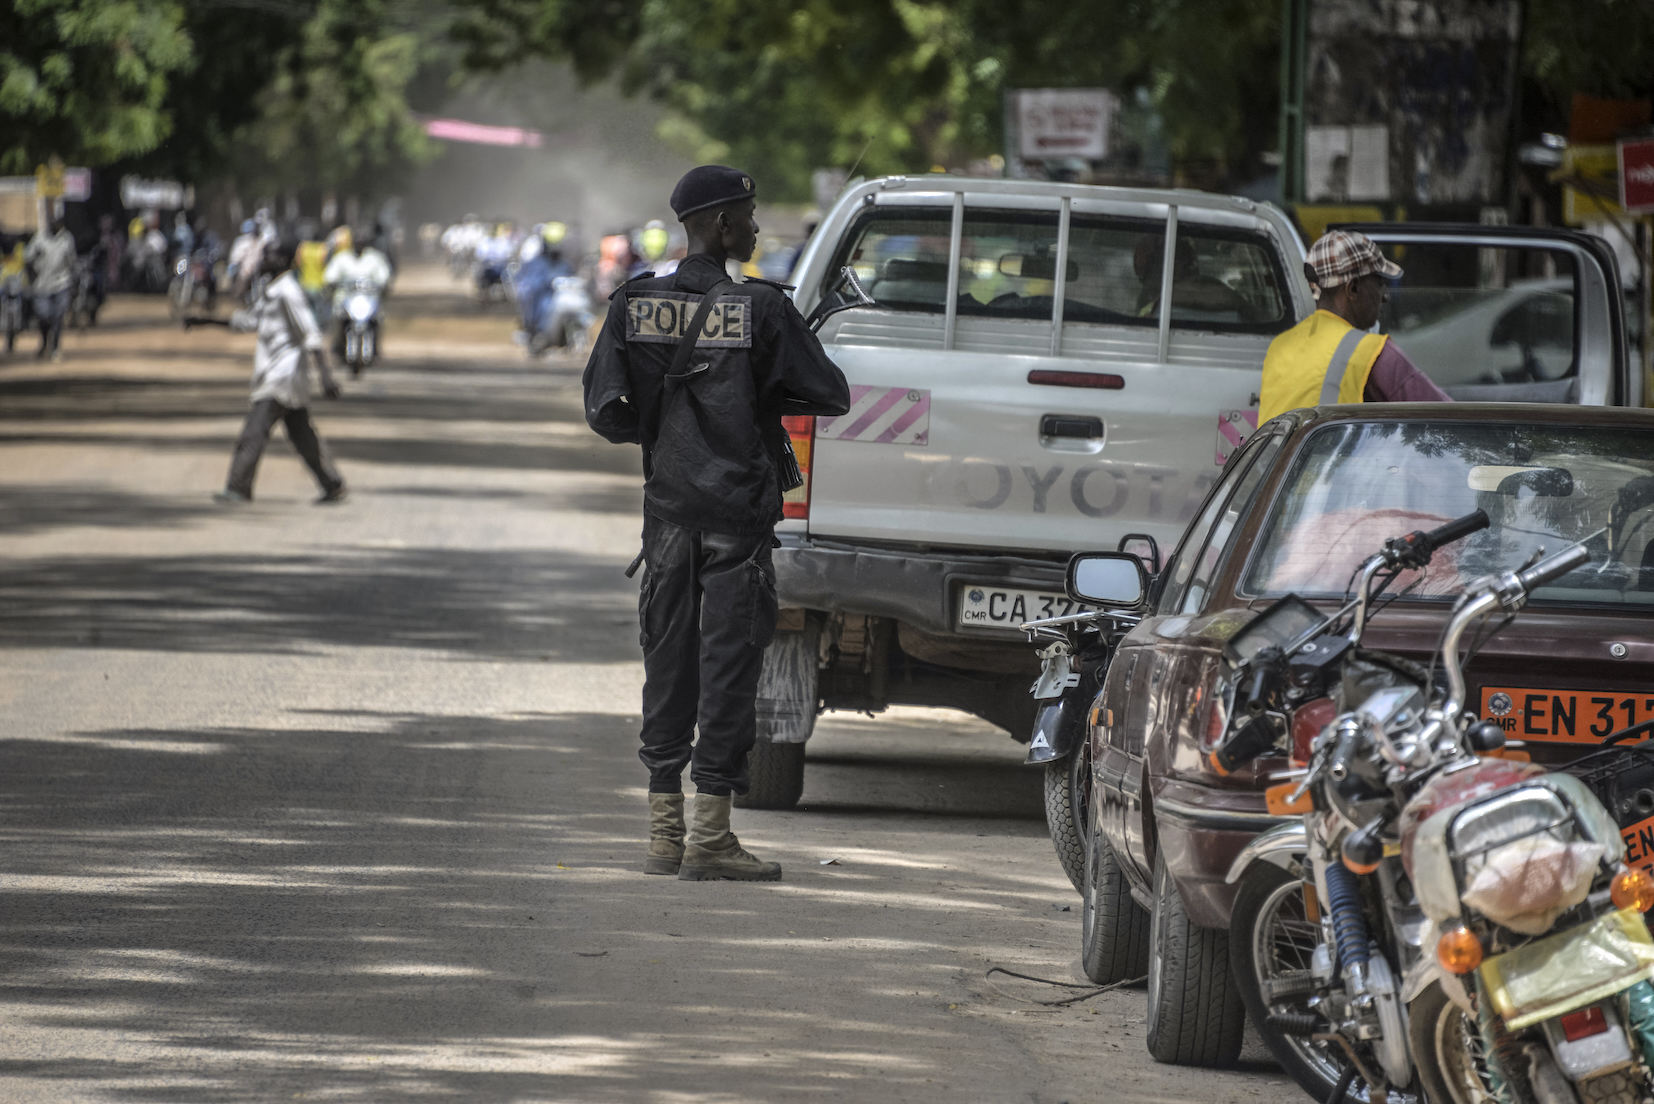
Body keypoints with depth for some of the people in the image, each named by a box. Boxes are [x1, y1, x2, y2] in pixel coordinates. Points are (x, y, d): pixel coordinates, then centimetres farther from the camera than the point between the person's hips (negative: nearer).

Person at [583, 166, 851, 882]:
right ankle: (709, 837, -2)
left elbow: (602, 407, -2)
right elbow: (830, 395, -6)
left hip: (668, 507, 4)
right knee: (728, 664, 0)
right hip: (739, 512, -4)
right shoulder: (760, 309, -10)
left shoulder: (634, 305, 0)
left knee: (667, 662, 11)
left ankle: (664, 834, 12)